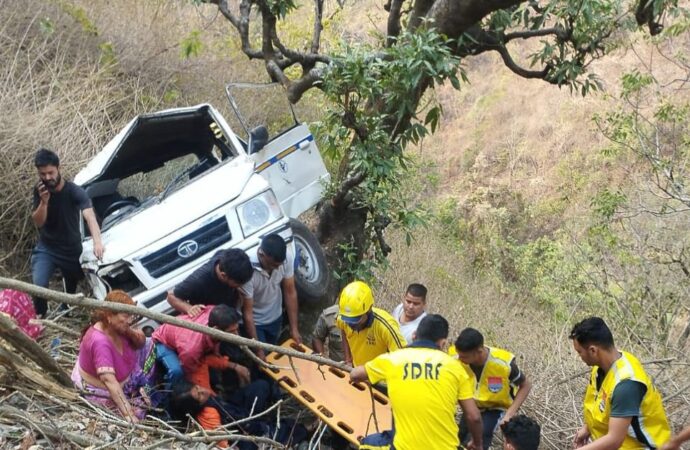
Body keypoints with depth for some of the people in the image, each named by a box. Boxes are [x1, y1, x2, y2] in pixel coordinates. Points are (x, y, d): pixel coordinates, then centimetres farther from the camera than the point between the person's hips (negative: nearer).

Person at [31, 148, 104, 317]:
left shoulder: (75, 192, -23)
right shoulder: (39, 190, -10)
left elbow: (89, 216, -38)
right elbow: (38, 222, -8)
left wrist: (97, 242, -57)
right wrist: (44, 202, -29)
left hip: (72, 250, -1)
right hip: (46, 248, 1)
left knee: (72, 290, 19)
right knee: (38, 286, -20)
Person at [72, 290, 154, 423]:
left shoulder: (116, 327, -14)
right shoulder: (100, 342, -37)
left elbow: (141, 343, 1)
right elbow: (109, 381, -43)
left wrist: (131, 333, -23)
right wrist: (127, 413, -48)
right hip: (100, 389, -8)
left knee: (150, 347, 4)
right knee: (139, 409, -22)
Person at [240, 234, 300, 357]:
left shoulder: (286, 260, -25)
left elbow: (290, 293, -10)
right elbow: (247, 313, -28)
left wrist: (294, 328, -8)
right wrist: (257, 349, -23)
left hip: (275, 318, 5)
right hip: (254, 323, -4)